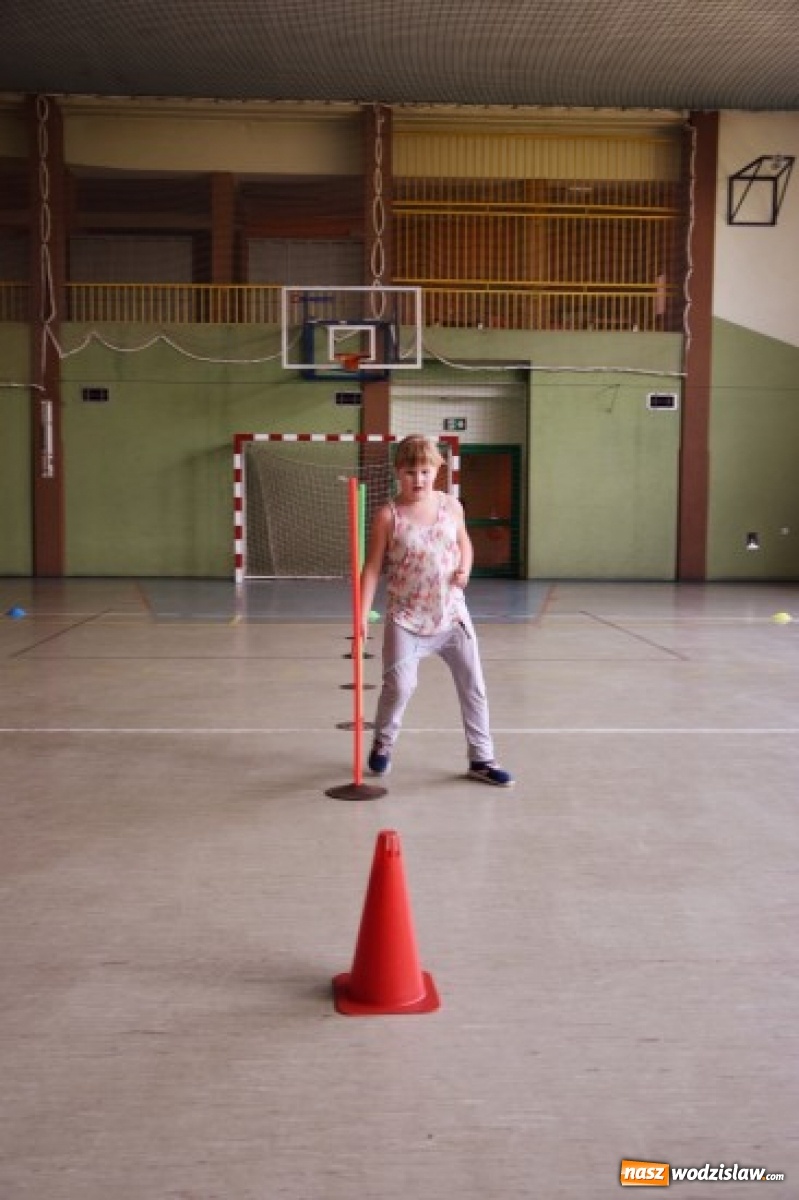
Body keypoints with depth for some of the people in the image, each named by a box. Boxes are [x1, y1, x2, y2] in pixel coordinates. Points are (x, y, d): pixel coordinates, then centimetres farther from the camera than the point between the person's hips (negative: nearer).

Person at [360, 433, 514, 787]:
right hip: (406, 618, -3)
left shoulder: (451, 506, 2)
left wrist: (464, 569, -3)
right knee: (399, 685, -8)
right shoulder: (388, 515, -8)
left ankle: (481, 758, 19)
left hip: (451, 614, 3)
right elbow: (372, 567, -6)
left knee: (473, 686, 5)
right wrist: (362, 614, -12)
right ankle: (382, 743, 21)